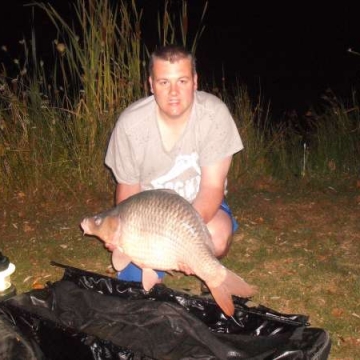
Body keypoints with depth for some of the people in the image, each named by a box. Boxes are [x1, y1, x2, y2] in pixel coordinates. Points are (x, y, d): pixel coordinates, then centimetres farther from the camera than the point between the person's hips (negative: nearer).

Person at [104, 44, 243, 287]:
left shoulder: (215, 114, -22)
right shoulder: (130, 123, -18)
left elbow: (212, 187, -23)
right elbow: (128, 189, -6)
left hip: (201, 209, -1)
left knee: (217, 236, -35)